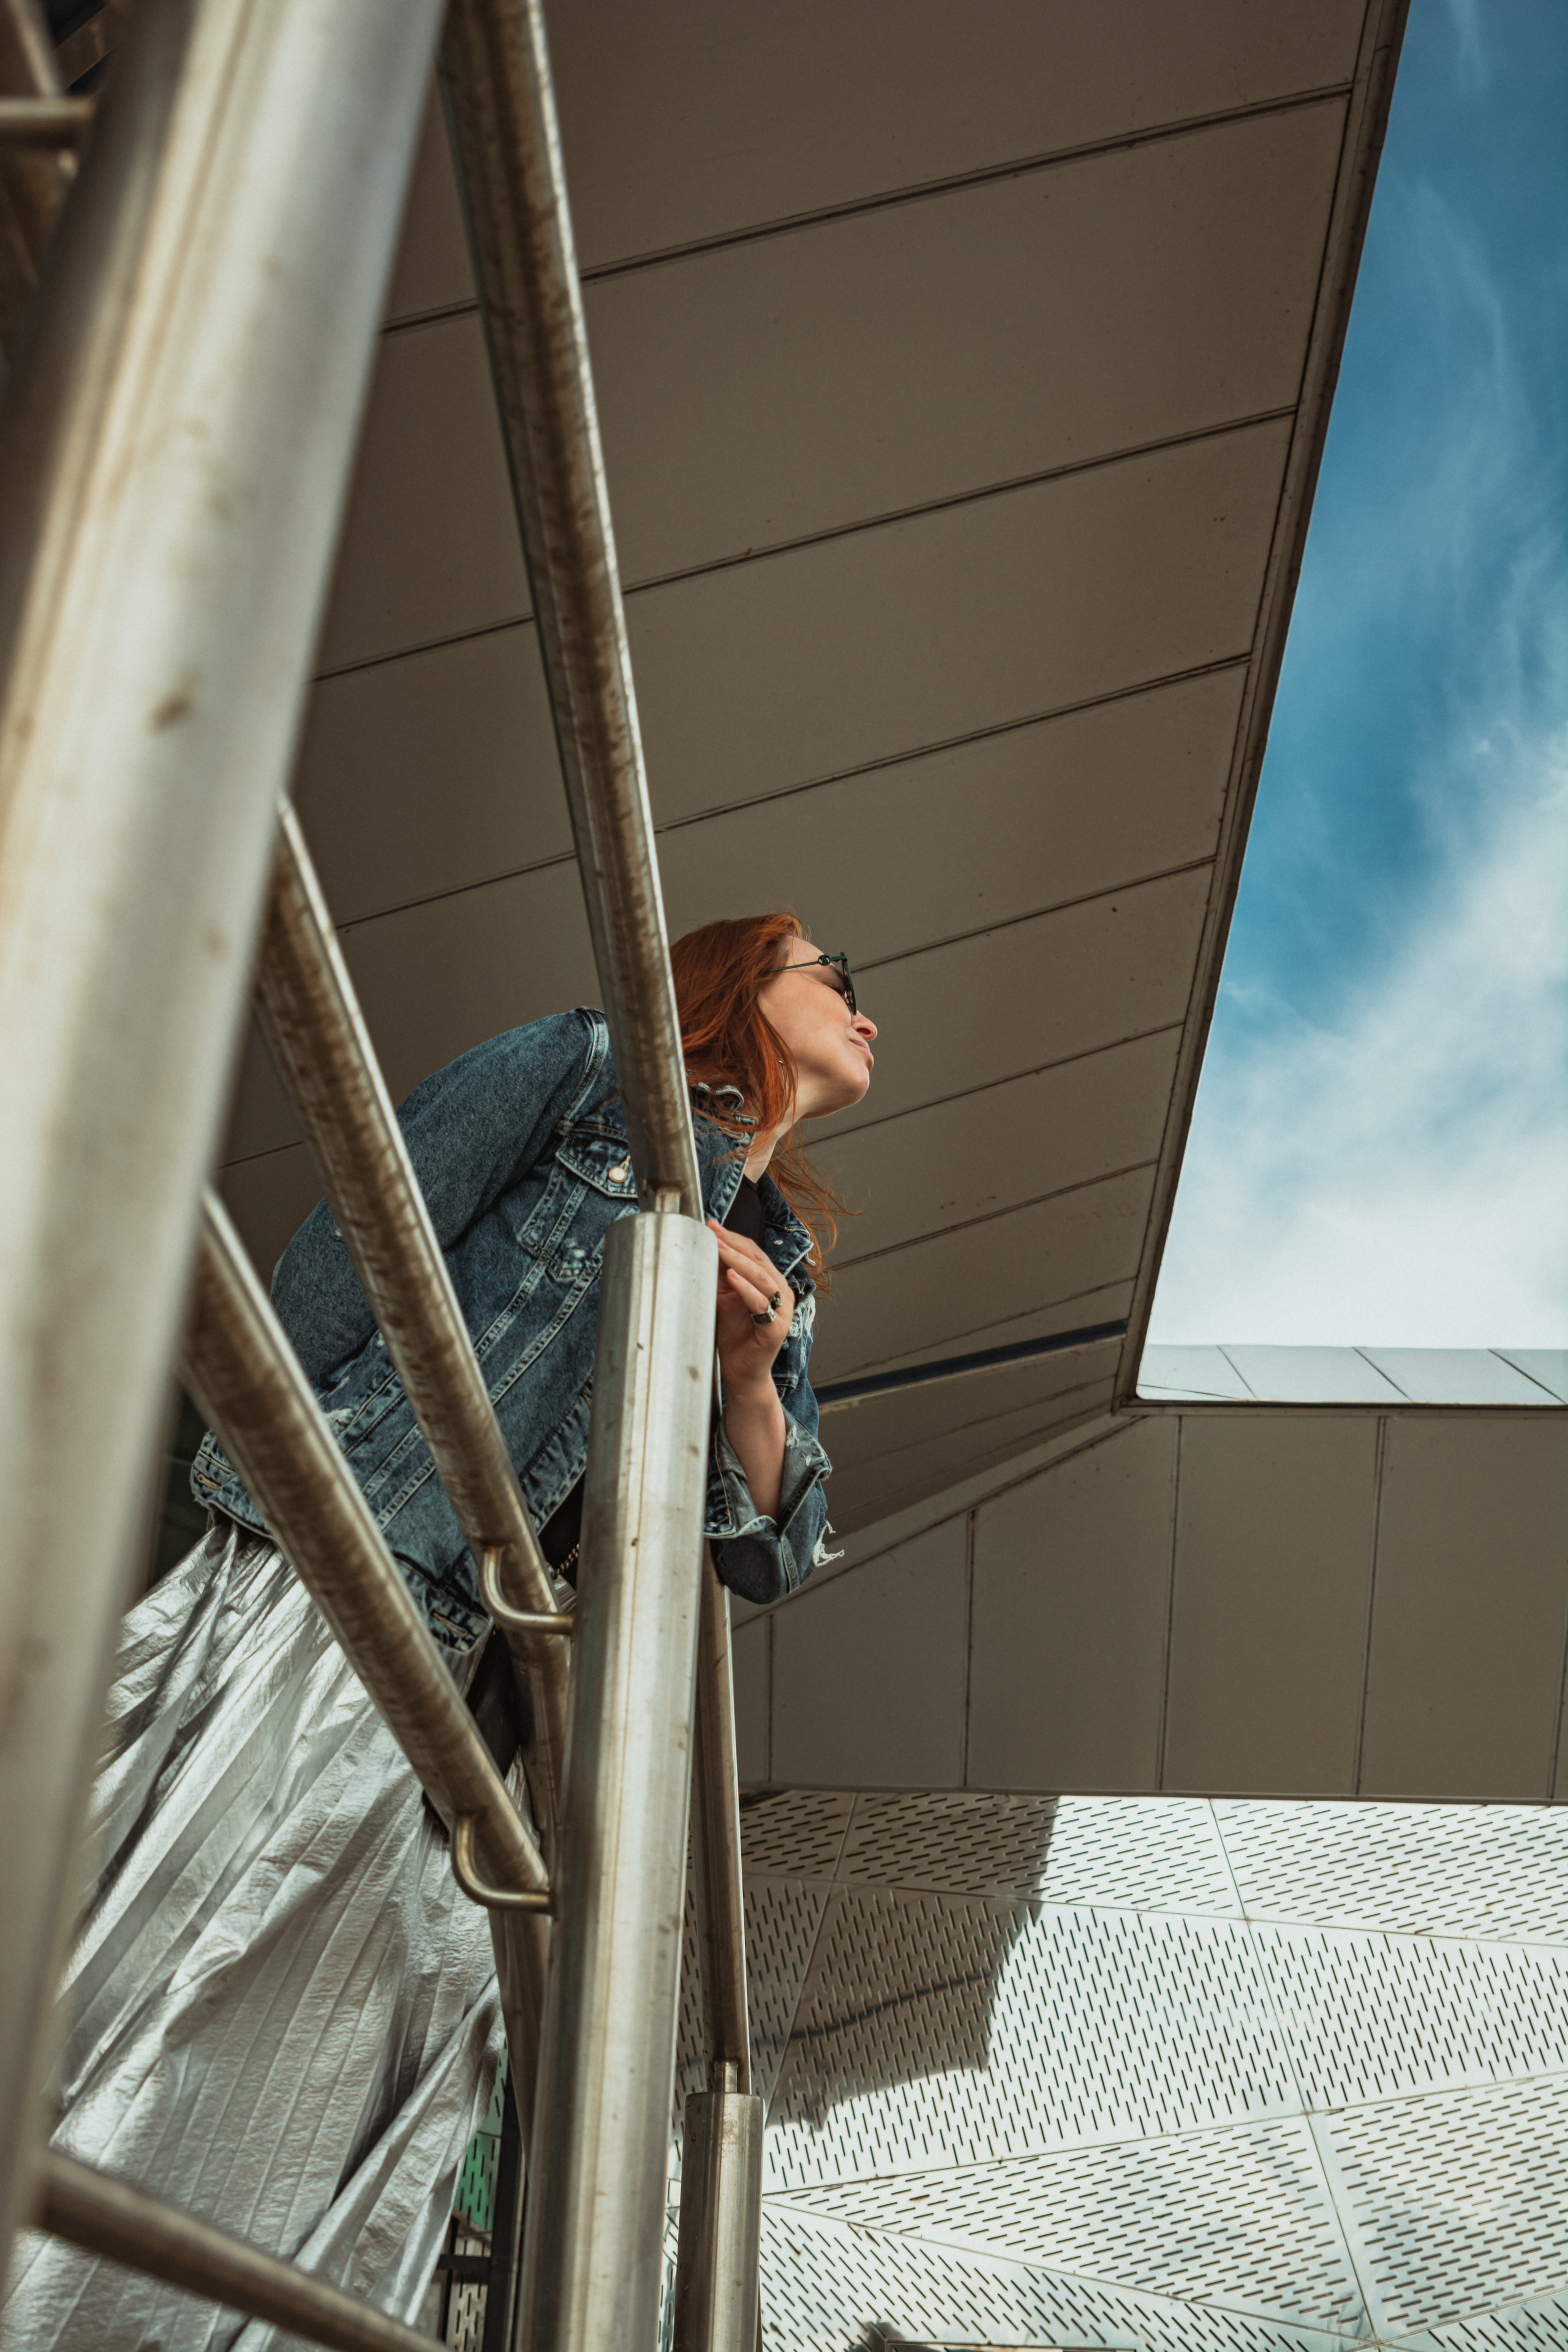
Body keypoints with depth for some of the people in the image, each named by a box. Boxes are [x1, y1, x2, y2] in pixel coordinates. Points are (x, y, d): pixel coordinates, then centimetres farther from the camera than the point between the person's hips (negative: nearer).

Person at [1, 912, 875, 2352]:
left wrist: (751, 1373, 0)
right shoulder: (590, 1072, 5)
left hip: (477, 1718, 7)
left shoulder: (785, 1270, 23)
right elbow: (341, 1261, -3)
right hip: (321, 1596, -6)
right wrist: (281, 1492, -7)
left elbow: (777, 1558, 17)